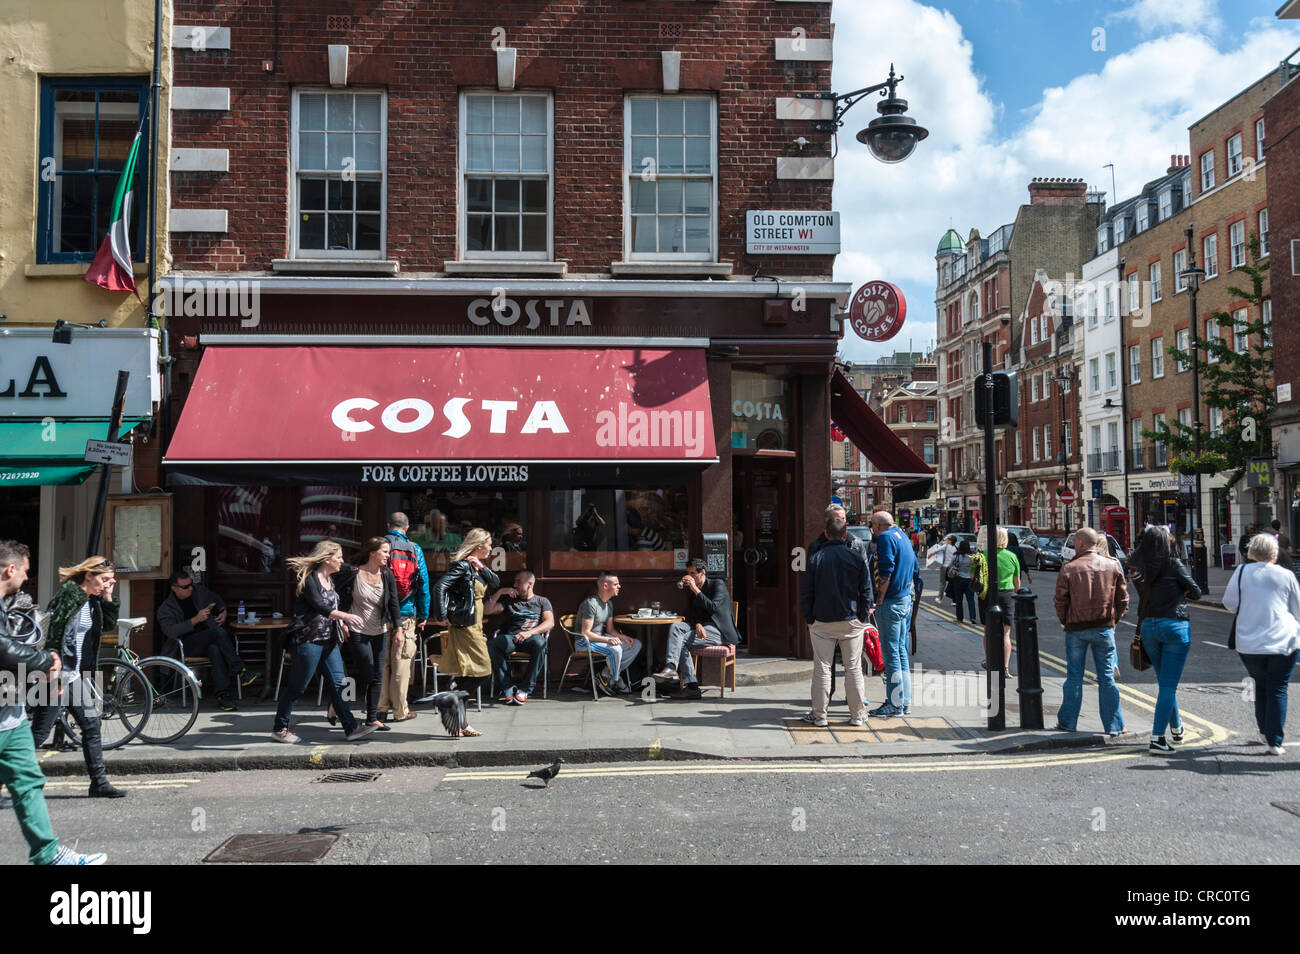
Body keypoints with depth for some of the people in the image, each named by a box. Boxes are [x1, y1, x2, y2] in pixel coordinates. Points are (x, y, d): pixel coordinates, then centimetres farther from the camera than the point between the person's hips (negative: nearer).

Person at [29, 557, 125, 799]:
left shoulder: (93, 600, 9)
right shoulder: (68, 595, -16)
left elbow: (109, 625, 15)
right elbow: (51, 633, -20)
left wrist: (109, 598, 2)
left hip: (78, 676, 9)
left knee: (92, 727, 9)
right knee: (39, 733, -3)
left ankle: (99, 783, 14)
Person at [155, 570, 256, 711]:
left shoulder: (199, 591, 12)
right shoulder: (166, 609, 1)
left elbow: (218, 601, 31)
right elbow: (170, 631, -17)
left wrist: (223, 612, 11)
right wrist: (196, 620, -24)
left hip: (210, 640, 4)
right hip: (188, 646, -4)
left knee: (215, 649, -36)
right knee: (219, 632, -33)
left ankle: (223, 695, -40)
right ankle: (241, 671, -35)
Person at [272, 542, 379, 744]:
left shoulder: (329, 579, 14)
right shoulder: (308, 579, -13)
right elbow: (319, 606, -24)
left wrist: (343, 622, 7)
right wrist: (345, 615, -33)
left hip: (328, 640, 8)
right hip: (308, 640, -8)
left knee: (338, 683, 4)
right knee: (297, 686, 1)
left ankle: (351, 728, 4)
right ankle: (279, 729, 16)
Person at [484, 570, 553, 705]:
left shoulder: (542, 601, 19)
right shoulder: (509, 600, 27)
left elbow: (550, 623, 2)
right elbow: (486, 611, 17)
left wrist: (530, 632, -15)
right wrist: (500, 592, 9)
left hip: (531, 638, -2)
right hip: (510, 638, 2)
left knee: (540, 643, -39)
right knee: (491, 644, -32)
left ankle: (526, 690, -30)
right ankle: (508, 688, -27)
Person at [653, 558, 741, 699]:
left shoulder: (718, 585, -4)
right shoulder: (691, 590, 16)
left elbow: (713, 608, -20)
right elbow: (692, 614, 8)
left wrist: (695, 589, -20)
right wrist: (698, 625, -16)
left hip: (718, 630, -6)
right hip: (701, 627, 6)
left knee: (682, 640, -25)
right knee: (675, 627, -22)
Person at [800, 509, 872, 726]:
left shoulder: (816, 558, -3)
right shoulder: (857, 558, -1)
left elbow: (806, 592, -1)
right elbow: (866, 591, 1)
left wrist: (809, 619, 8)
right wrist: (863, 618, 10)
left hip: (822, 622, -1)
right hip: (851, 622, 1)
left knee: (821, 668, 5)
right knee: (853, 668, 8)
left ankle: (819, 714, 9)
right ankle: (857, 714, 13)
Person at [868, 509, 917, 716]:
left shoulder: (886, 538, -12)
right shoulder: (902, 536, 16)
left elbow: (885, 572, -20)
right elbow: (914, 568, 21)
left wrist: (879, 600, -15)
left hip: (891, 603, -9)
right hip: (906, 600, 9)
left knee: (891, 653, -4)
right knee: (901, 651, 14)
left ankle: (895, 704, 0)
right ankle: (905, 701, 19)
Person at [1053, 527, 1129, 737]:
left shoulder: (1068, 568, -8)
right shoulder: (1112, 567, 1)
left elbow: (1060, 601, -6)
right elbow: (1123, 599, 3)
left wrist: (1065, 622, 8)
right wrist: (1113, 621, 14)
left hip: (1076, 629, -2)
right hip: (1104, 629, 2)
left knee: (1074, 676, 8)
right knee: (1107, 677, 8)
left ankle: (1068, 721, 16)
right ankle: (1113, 725, 10)